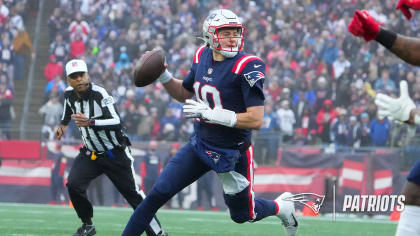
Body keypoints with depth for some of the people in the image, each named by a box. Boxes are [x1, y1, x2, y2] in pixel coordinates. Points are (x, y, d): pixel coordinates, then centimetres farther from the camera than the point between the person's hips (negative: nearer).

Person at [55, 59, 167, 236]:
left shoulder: (100, 94, -25)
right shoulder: (70, 94, -4)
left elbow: (116, 122, -36)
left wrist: (90, 122, -47)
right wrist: (63, 124, 26)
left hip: (115, 154, -5)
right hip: (90, 153, 5)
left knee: (133, 194, -5)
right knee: (73, 185, -16)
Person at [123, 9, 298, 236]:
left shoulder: (247, 67, -21)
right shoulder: (203, 57, 0)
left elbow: (256, 120, -25)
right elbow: (184, 93, 19)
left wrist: (211, 114, -29)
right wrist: (162, 75, 0)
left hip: (232, 154, -5)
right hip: (199, 145, 5)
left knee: (242, 215, 13)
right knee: (158, 194, -5)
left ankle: (283, 206, 43)